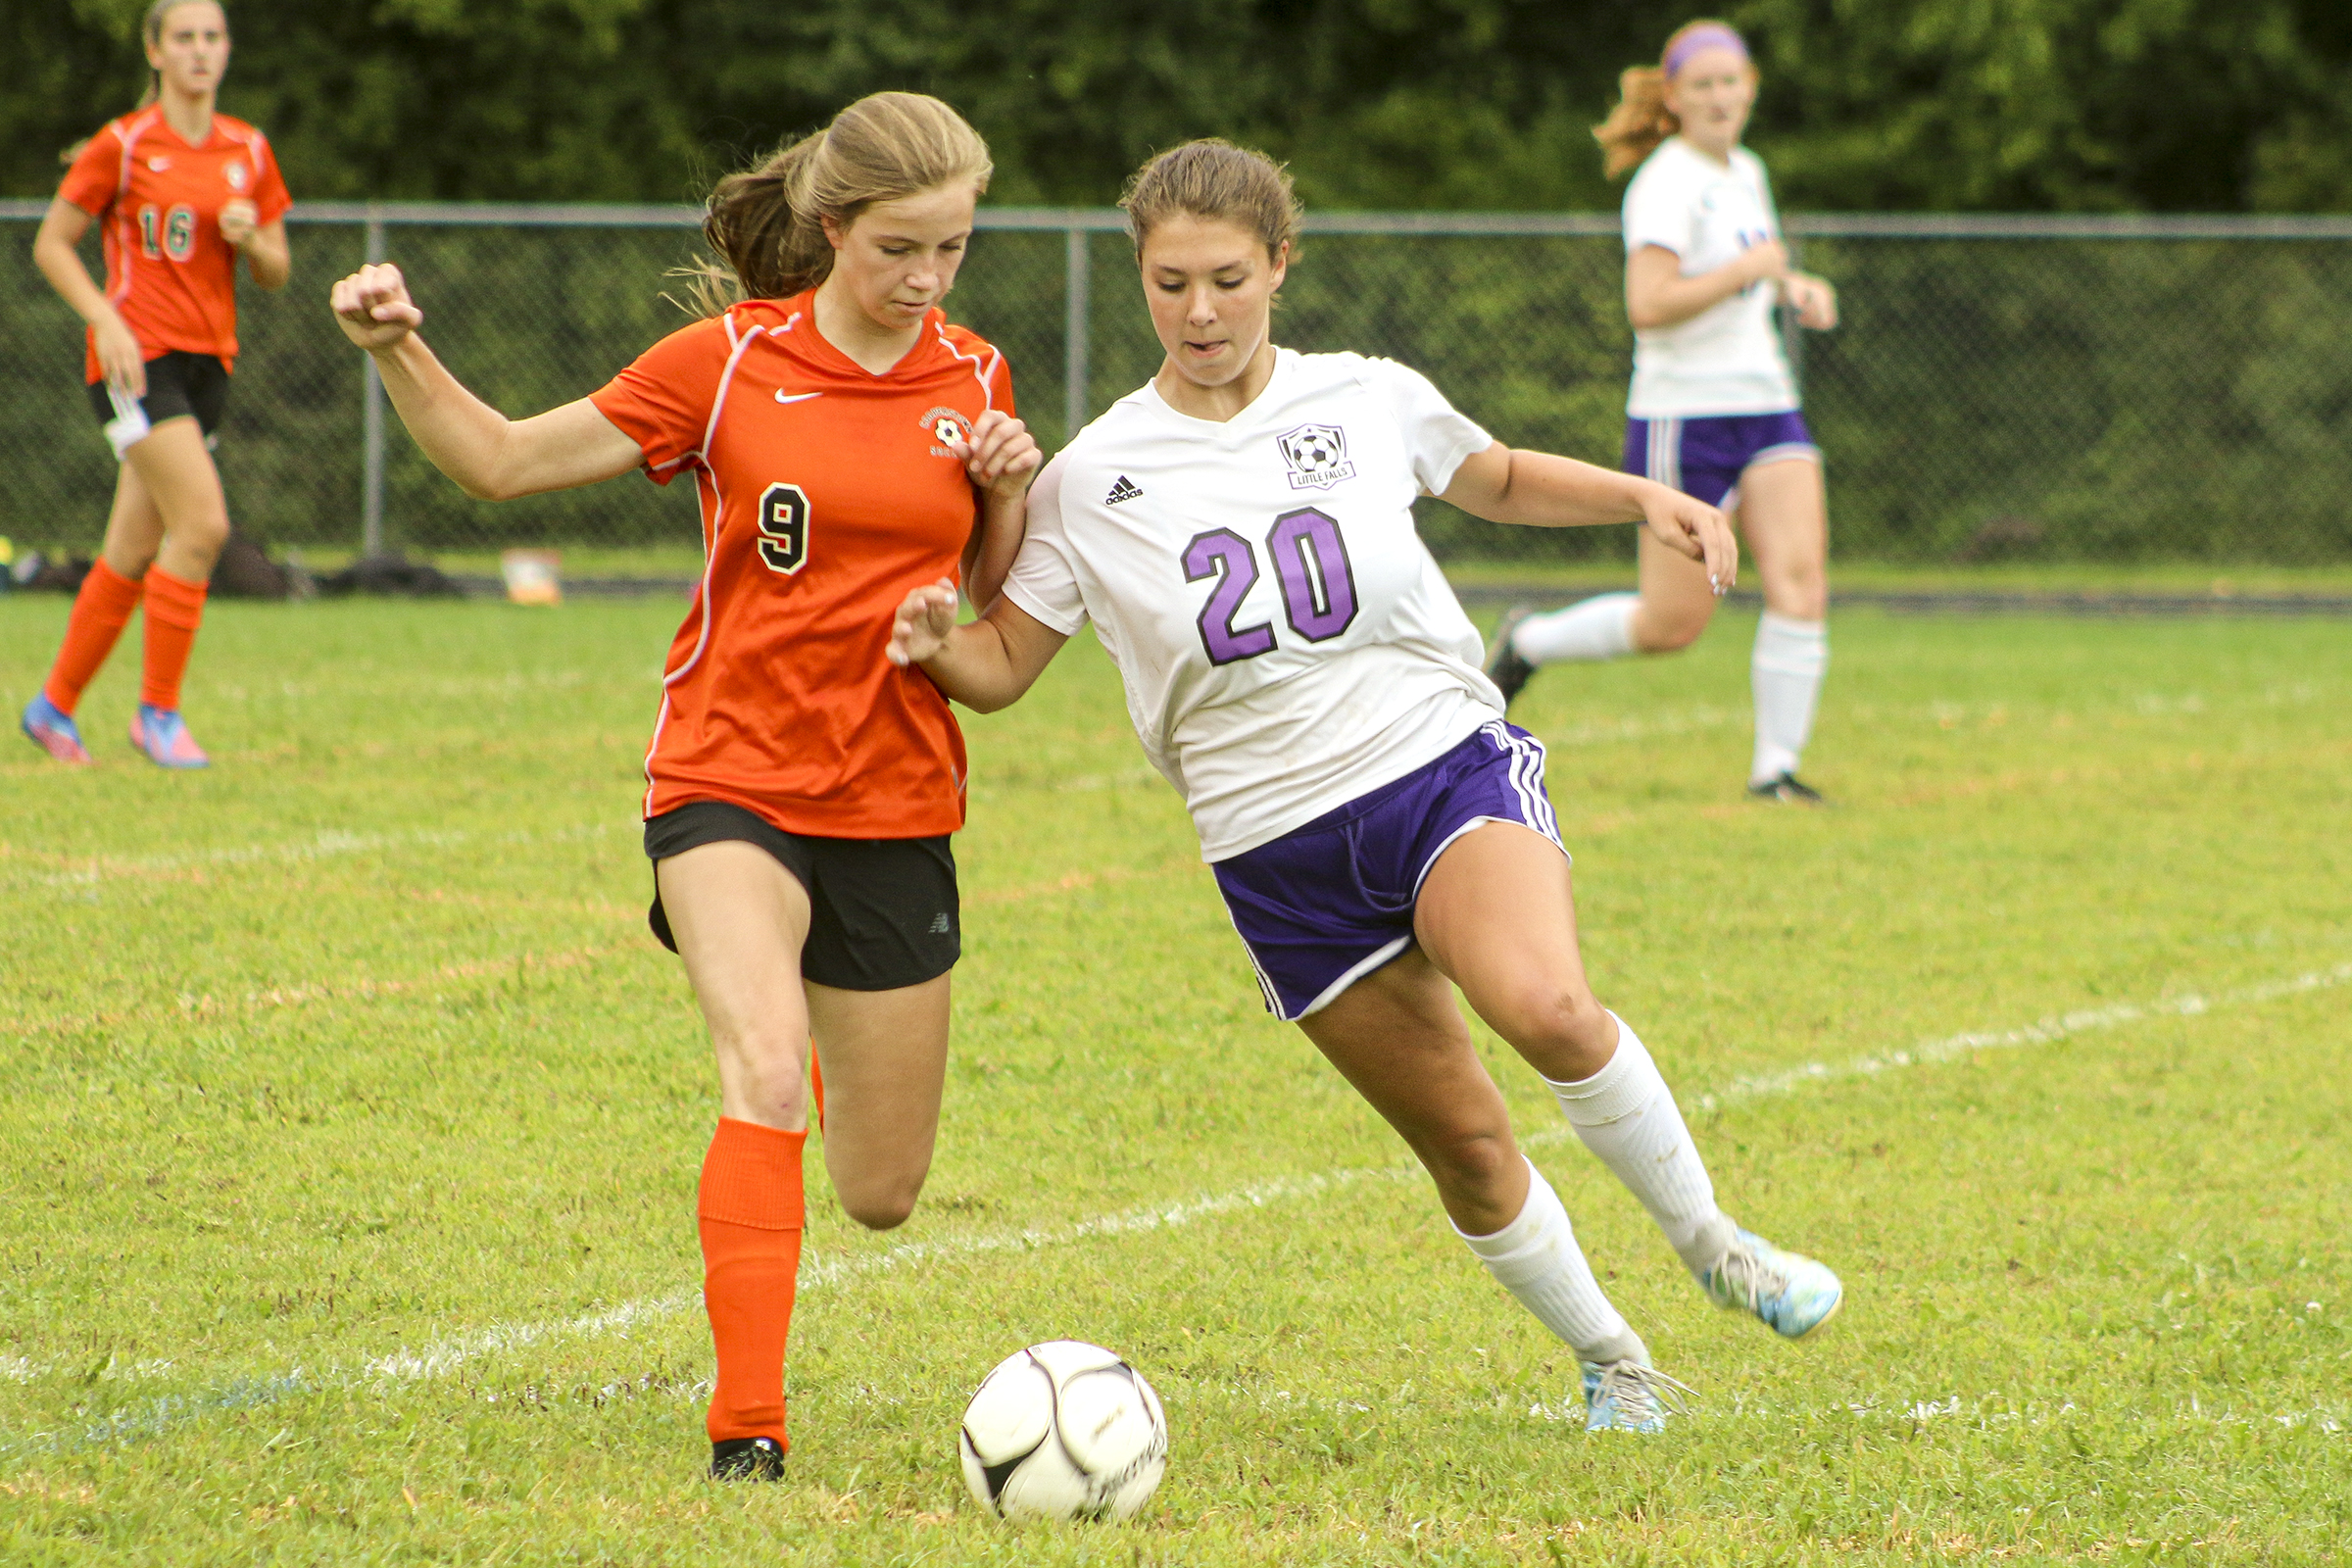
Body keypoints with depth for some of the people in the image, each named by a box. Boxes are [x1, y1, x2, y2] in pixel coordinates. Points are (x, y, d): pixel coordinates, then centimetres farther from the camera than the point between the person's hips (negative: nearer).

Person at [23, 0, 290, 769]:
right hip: (138, 357, -6)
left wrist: (252, 239, -9)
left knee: (133, 552, 7)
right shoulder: (123, 145, -5)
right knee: (202, 524, -19)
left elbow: (276, 273, 13)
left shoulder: (248, 151, 10)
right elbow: (51, 244, -2)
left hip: (209, 359, 6)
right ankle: (158, 711, -9)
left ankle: (54, 705, 22)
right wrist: (106, 320, -15)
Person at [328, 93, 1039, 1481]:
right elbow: (500, 460, -1)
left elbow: (994, 601, 14)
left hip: (896, 804, 3)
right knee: (766, 1075, -30)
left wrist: (1011, 495, -7)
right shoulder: (730, 364, -6)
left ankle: (792, 1024, 47)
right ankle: (748, 1429, -28)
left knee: (882, 1197, 10)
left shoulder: (972, 381, 3)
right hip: (731, 779, -3)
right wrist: (400, 353, -17)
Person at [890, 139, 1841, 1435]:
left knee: (1546, 1007, -30)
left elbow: (1498, 480, 23)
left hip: (1444, 760, -1)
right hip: (1278, 852, 1)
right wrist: (933, 643, -20)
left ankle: (1711, 1244, -9)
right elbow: (1004, 664, 3)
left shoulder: (1371, 402, 3)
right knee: (1463, 1145, 2)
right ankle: (1610, 1363, 24)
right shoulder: (1095, 478, 0)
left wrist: (1646, 500, 7)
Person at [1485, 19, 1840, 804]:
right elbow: (1649, 303, -26)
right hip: (1683, 417, -7)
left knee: (1800, 578, -12)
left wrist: (1795, 287, 12)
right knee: (1675, 623, -2)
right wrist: (1750, 268, -21)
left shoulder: (1747, 173, 13)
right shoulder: (1667, 184, -14)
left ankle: (1776, 766, -6)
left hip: (1766, 408, 7)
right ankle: (1529, 641, 24)